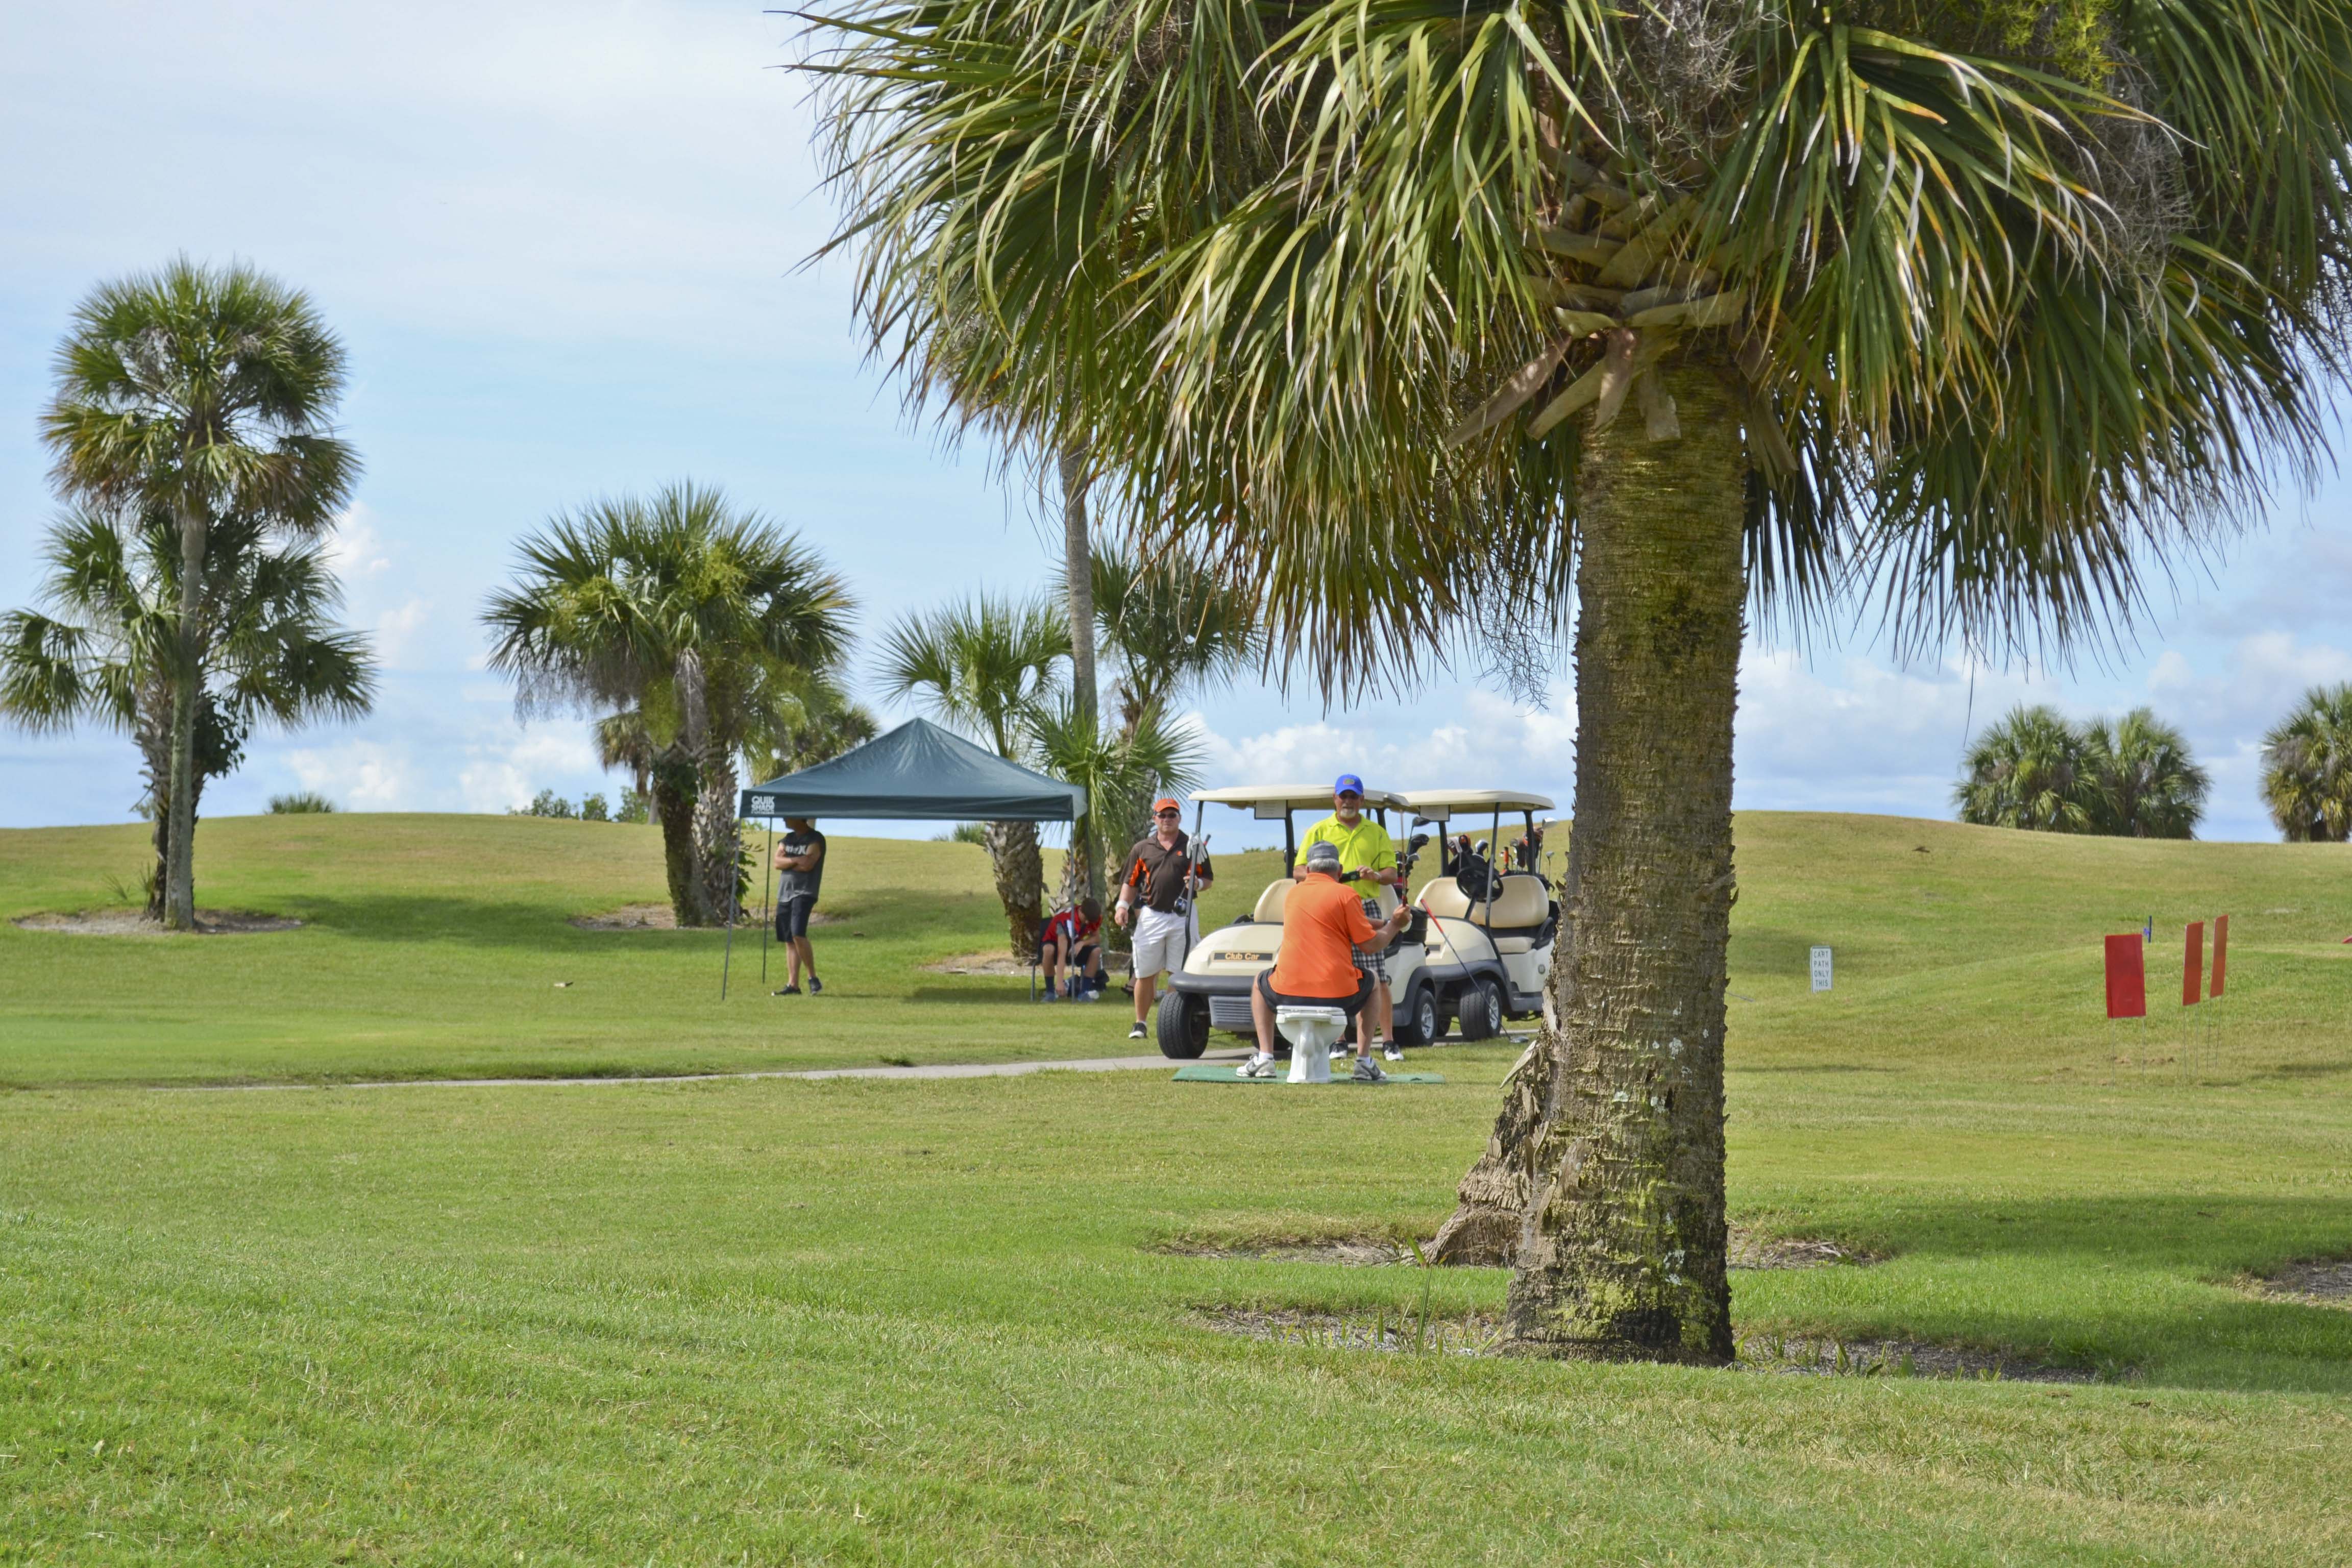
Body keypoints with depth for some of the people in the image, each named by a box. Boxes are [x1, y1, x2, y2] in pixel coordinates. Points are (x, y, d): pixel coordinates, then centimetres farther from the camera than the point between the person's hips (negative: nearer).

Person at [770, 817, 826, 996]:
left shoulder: (816, 839, -3)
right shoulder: (787, 839, 18)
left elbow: (807, 865, -14)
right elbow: (778, 862, 4)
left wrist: (787, 863, -1)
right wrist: (796, 861, -11)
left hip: (804, 892, -7)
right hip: (785, 893, 7)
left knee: (798, 935, -22)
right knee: (789, 941, 4)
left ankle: (813, 978, -10)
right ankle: (793, 985, 4)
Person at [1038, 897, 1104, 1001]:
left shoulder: (1095, 918, -19)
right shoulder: (1067, 921, -37)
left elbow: (1095, 937, -3)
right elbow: (1062, 953, -43)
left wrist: (1082, 943, -28)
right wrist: (1059, 981, -48)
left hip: (1075, 945, 5)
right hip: (1053, 943, -5)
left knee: (1097, 950, -21)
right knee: (1049, 949, -40)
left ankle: (1084, 992, -16)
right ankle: (1050, 992, -25)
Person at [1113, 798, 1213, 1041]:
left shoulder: (1192, 847, 8)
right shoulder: (1142, 848, 11)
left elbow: (1208, 880, 11)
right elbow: (1130, 882, 11)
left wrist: (1197, 883, -11)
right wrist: (1123, 905, -4)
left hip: (1182, 918, -1)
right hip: (1151, 916, 1)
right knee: (1145, 974, 2)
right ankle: (1140, 1024, 12)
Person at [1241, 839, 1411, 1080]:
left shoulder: (1293, 893, 14)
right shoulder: (1345, 894, -4)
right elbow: (1370, 944, -3)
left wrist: (1384, 922, 29)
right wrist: (1394, 925, 16)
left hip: (1289, 992, 3)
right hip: (1337, 994, -3)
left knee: (1260, 981, 36)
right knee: (1372, 984, 31)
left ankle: (1264, 1059, 20)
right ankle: (1365, 1062, 21)